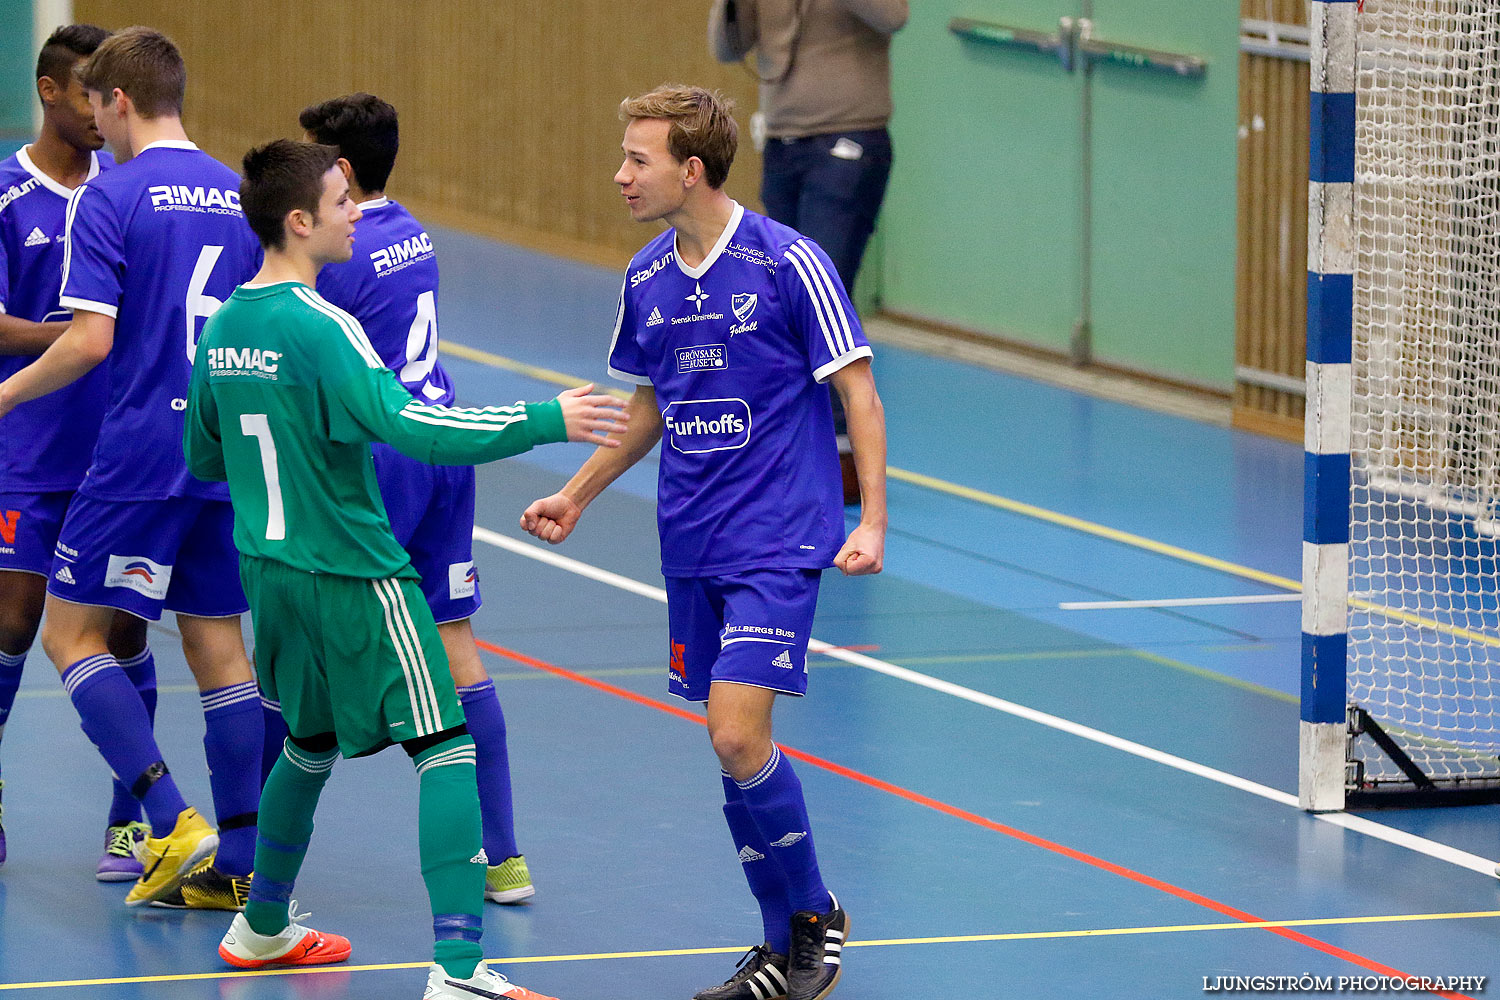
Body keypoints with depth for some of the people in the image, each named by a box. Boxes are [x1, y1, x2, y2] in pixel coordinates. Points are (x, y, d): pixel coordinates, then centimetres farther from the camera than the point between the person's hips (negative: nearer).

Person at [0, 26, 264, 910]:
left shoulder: (110, 198, -9)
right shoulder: (240, 197, 9)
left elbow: (90, 341, -15)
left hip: (141, 453, -6)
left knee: (73, 631, 4)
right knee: (217, 643, 10)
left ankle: (172, 821, -11)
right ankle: (239, 863, 7)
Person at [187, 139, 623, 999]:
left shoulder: (223, 328, 5)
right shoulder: (322, 329, -19)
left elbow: (202, 459, 16)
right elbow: (410, 425, -29)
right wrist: (545, 421, -26)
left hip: (268, 570, 8)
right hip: (354, 576, -8)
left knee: (311, 742, 27)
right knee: (445, 748, -8)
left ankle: (263, 928, 38)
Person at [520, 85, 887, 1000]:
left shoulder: (789, 263, -12)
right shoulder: (646, 280, 7)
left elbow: (857, 390, -8)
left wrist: (872, 521, -15)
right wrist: (576, 496, 23)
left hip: (778, 543, -6)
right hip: (692, 546, 6)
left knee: (739, 738, -16)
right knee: (731, 748, 6)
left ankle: (817, 917, 3)